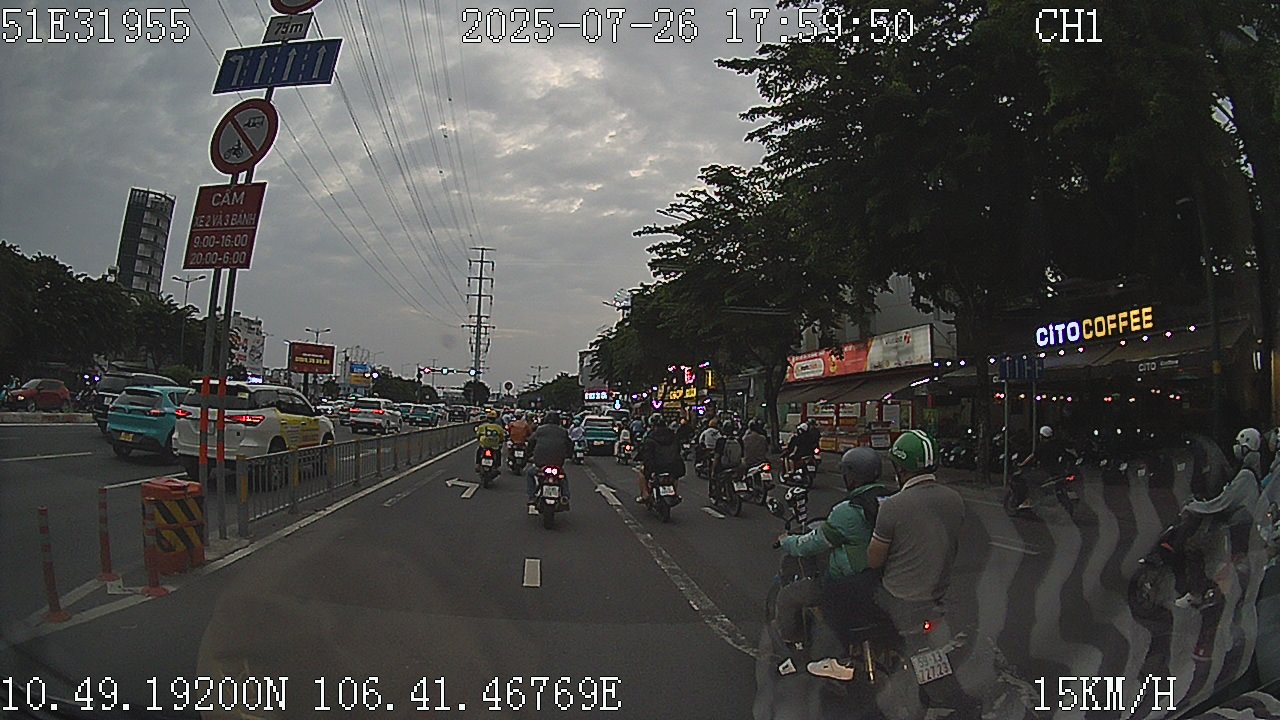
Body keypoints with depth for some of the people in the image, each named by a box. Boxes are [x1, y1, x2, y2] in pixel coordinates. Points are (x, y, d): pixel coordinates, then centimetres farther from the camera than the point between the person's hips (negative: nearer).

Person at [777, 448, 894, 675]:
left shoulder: (848, 511, -22)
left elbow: (814, 543, -13)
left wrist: (787, 542, 6)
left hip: (851, 586, -8)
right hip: (883, 579, 8)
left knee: (787, 596, 6)